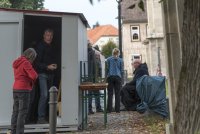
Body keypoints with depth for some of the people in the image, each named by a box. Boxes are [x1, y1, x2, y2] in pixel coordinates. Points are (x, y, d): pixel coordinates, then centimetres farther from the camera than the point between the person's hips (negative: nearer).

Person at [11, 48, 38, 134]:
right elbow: (34, 75, -19)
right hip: (24, 90, -8)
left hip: (16, 89, 8)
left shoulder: (17, 63, 13)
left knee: (16, 111, 13)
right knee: (23, 112, -3)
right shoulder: (26, 63, -12)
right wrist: (32, 79, 3)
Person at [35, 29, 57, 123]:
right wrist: (47, 67, -21)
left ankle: (45, 116, 20)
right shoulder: (40, 46, -6)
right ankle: (40, 118, -5)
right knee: (44, 95, -13)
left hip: (51, 74, 7)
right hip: (43, 74, -7)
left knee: (48, 95, 10)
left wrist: (55, 65, 4)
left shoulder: (52, 47, 16)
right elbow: (37, 62, -11)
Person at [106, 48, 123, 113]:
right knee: (117, 93, 3)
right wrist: (121, 78, 12)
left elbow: (107, 68, 6)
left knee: (110, 93, 1)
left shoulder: (108, 59, 6)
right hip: (118, 77, 1)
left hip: (110, 77, 0)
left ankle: (109, 109, 0)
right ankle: (117, 109, 4)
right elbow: (122, 70, 7)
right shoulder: (120, 60, 8)